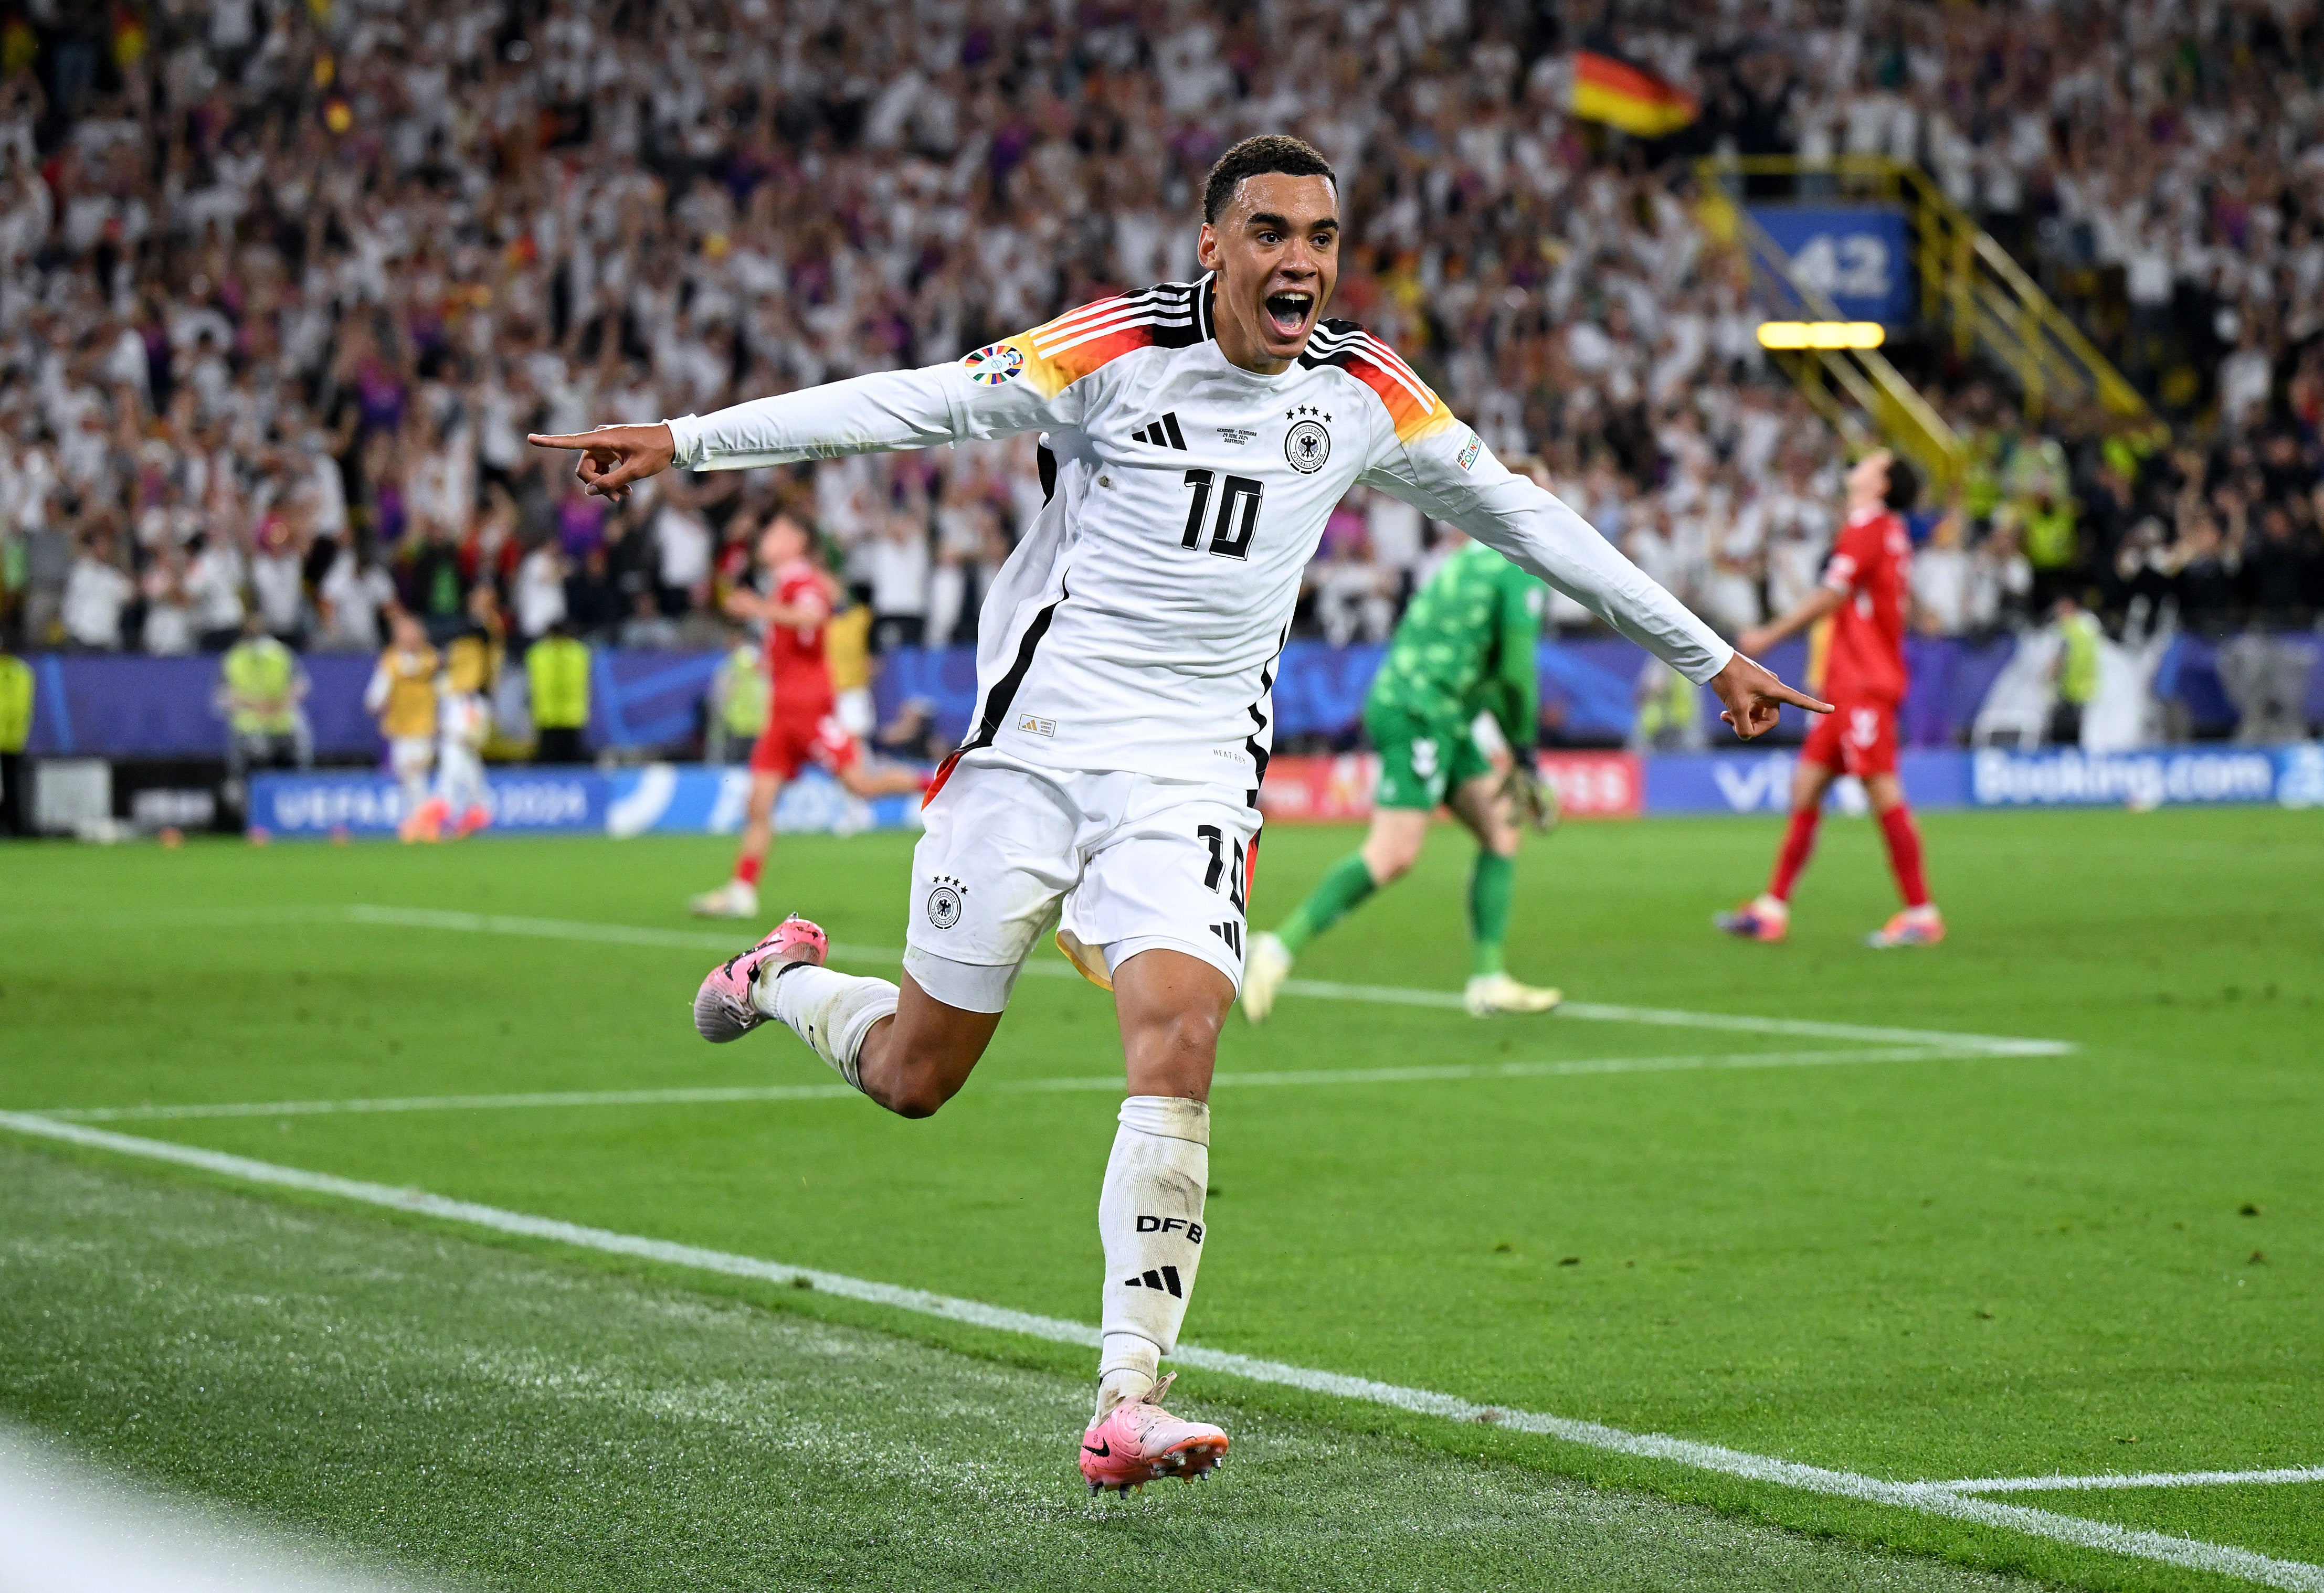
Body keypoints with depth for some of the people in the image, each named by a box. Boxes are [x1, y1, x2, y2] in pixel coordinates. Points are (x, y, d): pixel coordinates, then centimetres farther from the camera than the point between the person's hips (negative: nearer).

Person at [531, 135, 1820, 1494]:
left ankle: (1127, 1404, -21)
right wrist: (687, 440, -20)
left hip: (1196, 772, 2)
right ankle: (782, 979, 41)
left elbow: (1523, 518, 13)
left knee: (1180, 1039, -21)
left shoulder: (1365, 392, 3)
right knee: (914, 1077, 5)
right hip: (1038, 736, -2)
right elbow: (913, 405, -13)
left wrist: (1709, 655, 18)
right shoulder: (1122, 349, -9)